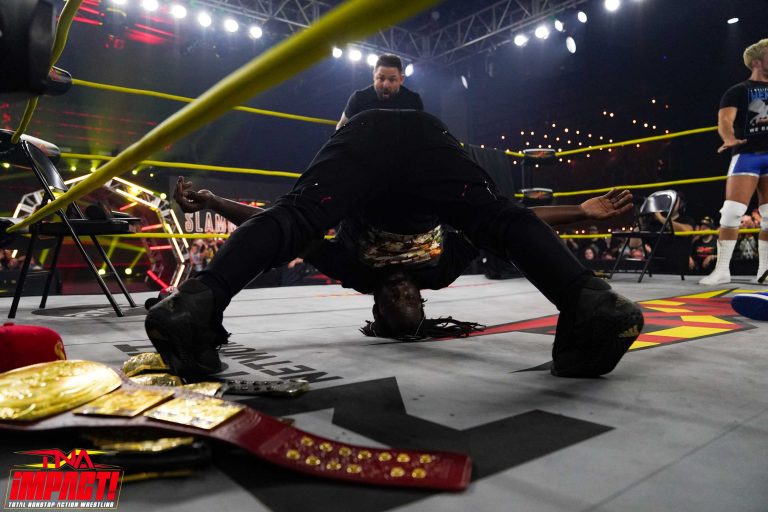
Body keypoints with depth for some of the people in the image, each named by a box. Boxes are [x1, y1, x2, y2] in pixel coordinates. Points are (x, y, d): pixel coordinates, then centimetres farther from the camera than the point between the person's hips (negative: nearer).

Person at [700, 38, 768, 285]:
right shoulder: (738, 91, 4)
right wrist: (729, 139, -33)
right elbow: (724, 119, -14)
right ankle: (722, 269, -9)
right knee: (731, 212, -14)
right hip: (747, 154, -5)